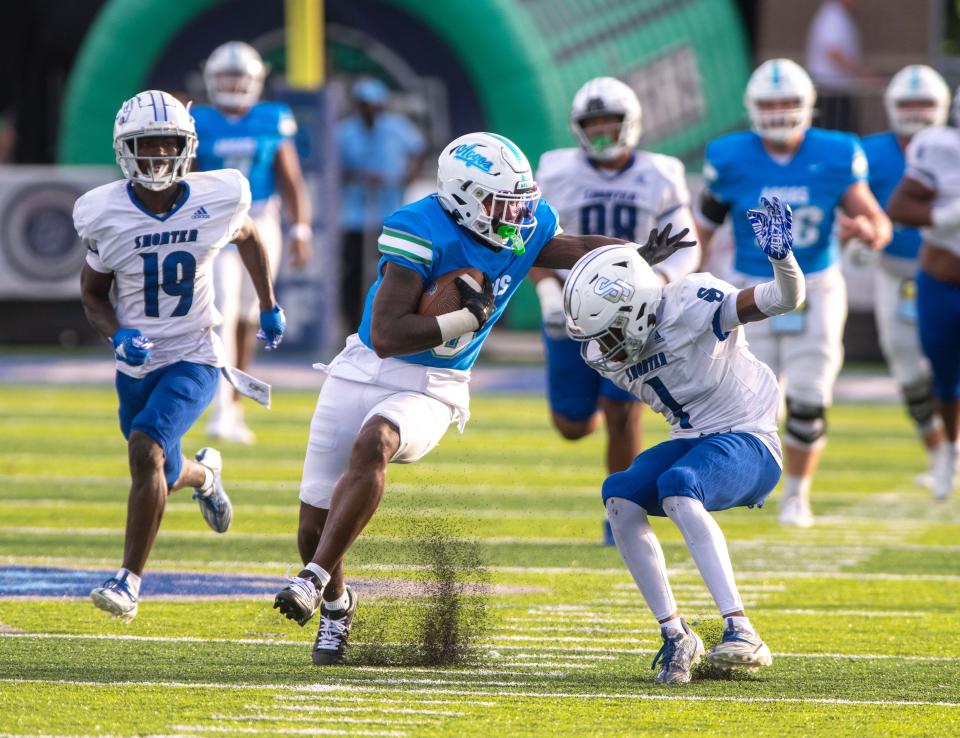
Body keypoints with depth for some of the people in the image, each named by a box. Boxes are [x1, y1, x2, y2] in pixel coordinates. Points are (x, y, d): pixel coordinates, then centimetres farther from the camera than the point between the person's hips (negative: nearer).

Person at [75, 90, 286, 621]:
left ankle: (129, 580, -20)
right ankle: (204, 473, 56)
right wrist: (119, 336, -18)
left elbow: (247, 238, 12)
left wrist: (270, 308, 20)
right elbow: (93, 294, 2)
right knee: (163, 476, 17)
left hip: (193, 358, -3)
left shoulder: (218, 201, -13)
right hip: (137, 364, 3)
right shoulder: (104, 214, -13)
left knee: (146, 451, -26)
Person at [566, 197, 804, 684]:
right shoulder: (609, 356, 0)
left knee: (677, 487, -34)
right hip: (691, 442, 7)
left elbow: (786, 299, -29)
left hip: (748, 444, -7)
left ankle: (741, 632, -39)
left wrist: (780, 256, -43)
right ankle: (674, 635, -14)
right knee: (620, 496, -19)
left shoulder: (691, 306, -21)